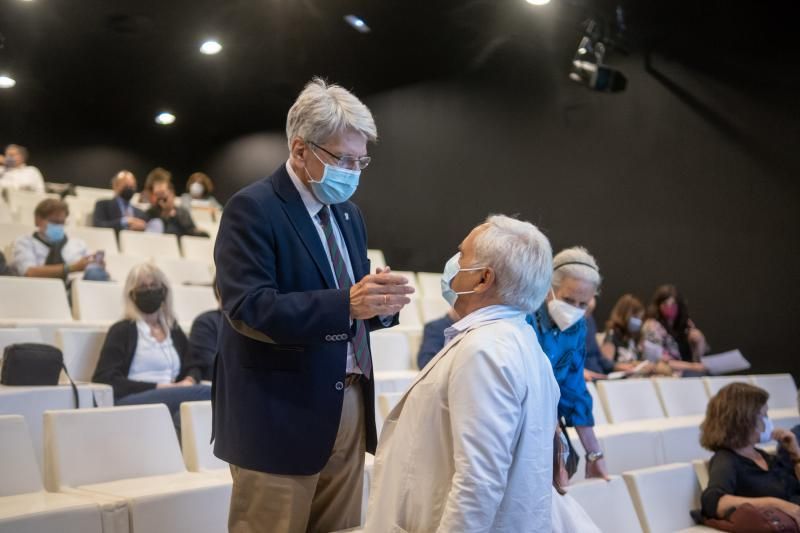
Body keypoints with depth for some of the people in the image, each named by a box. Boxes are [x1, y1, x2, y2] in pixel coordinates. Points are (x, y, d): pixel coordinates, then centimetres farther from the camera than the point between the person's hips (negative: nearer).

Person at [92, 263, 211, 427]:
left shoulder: (174, 330, 26)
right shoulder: (122, 331, 9)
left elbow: (193, 367, 26)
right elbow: (104, 379, -1)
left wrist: (189, 381, -1)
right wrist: (158, 387, -9)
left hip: (170, 401, 4)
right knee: (206, 393, -32)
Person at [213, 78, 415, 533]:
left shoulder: (349, 214, 14)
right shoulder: (253, 208, -11)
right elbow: (248, 309, -22)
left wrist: (380, 302, -10)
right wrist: (346, 303, -31)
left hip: (349, 407, 7)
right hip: (281, 414, -7)